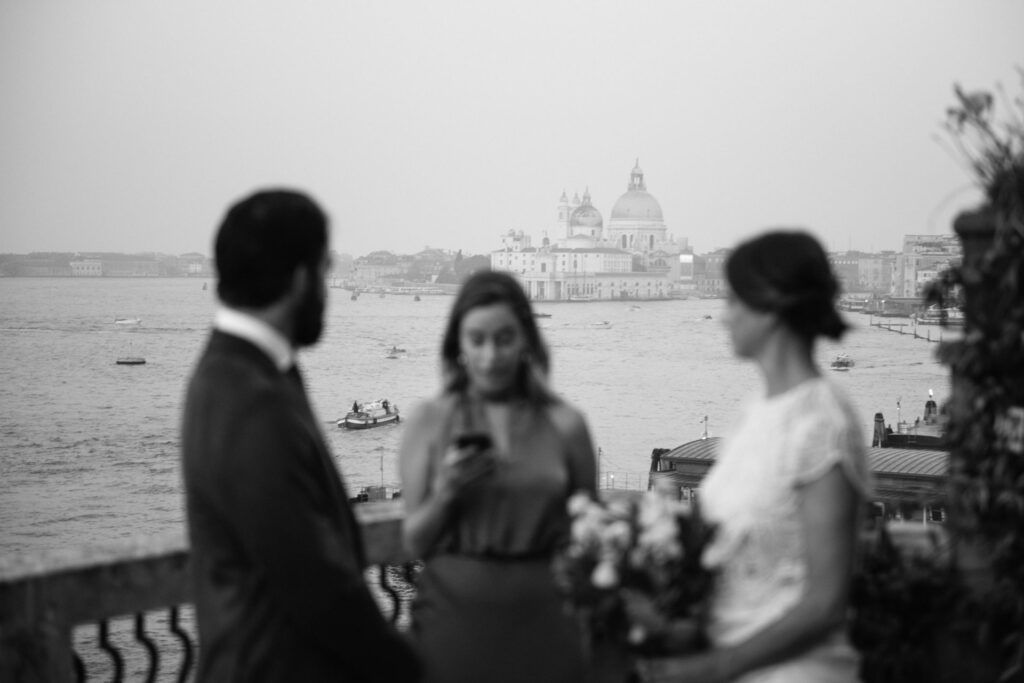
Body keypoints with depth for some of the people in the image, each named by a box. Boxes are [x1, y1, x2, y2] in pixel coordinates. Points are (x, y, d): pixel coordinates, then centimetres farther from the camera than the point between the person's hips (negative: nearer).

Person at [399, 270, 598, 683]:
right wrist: (445, 494, -14)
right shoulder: (430, 422, -1)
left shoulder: (564, 425, -1)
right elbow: (414, 543, 2)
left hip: (540, 620, 0)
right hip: (454, 614, 0)